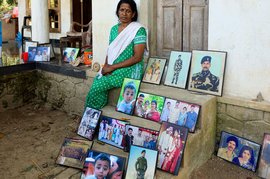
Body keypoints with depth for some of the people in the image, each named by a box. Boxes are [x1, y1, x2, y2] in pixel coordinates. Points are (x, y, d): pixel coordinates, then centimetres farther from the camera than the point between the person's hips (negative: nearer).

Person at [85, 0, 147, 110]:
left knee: (97, 86, -21)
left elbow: (137, 57, -16)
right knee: (96, 82, -21)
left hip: (129, 70, -6)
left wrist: (113, 67, -16)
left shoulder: (139, 30, -9)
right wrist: (106, 66, -6)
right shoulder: (114, 29, 11)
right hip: (111, 69, 6)